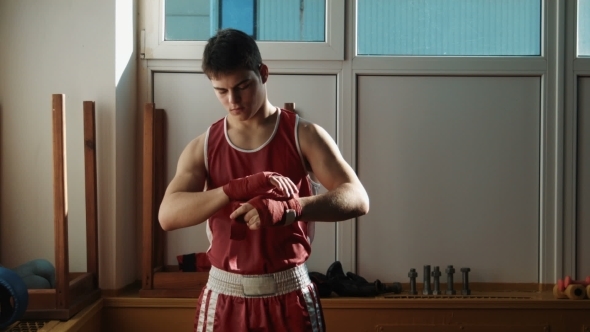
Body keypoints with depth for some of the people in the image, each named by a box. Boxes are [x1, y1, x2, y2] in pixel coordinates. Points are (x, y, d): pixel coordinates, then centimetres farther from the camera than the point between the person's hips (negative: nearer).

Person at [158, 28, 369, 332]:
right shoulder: (202, 148, 2)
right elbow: (168, 215, -13)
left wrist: (287, 208, -33)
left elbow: (357, 199, -16)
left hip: (289, 295, -1)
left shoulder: (304, 135, -4)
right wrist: (239, 188, -28)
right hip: (225, 298, 2)